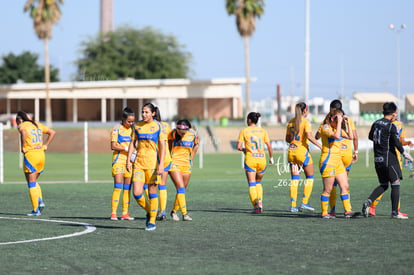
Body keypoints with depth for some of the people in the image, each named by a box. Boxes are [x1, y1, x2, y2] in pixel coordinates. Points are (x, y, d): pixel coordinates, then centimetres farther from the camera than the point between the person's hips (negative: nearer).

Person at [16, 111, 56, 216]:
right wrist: (45, 145, 16)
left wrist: (23, 147, -18)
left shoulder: (22, 125, -5)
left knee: (31, 184, 0)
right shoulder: (37, 124, 15)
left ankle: (36, 209, -2)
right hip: (41, 155, 7)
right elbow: (52, 132, 21)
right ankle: (40, 200, 2)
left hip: (30, 155, -7)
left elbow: (24, 133, -30)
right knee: (34, 182, 21)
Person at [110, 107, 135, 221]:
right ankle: (113, 213, -10)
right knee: (118, 187, -11)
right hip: (119, 160, -5)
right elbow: (113, 146, -8)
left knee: (127, 188, 4)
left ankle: (125, 213, 7)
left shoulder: (132, 129, 13)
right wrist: (126, 148, -19)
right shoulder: (117, 128, -3)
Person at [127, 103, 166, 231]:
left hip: (153, 163, -3)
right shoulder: (137, 126, 9)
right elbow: (132, 143, 14)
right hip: (138, 163, 3)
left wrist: (161, 164, -12)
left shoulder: (158, 126, -1)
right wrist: (128, 160, 5)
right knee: (136, 193, -6)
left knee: (152, 192, 1)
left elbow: (162, 147, -4)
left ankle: (152, 221, 13)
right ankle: (148, 211, 21)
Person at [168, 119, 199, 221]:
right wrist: (169, 158, 4)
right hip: (174, 163, -4)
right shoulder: (172, 133, -11)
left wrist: (191, 159, 11)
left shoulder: (193, 134, -4)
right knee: (180, 188, -16)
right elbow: (168, 146, 5)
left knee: (182, 190, 9)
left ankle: (174, 211, 27)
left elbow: (196, 146, 15)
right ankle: (184, 214, -19)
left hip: (186, 165, 4)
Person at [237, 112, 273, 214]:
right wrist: (271, 158, 14)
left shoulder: (244, 131, 0)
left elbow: (238, 146, -5)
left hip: (250, 159, -3)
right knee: (258, 182, 21)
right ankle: (260, 203, 5)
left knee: (252, 185, 0)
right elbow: (269, 146, 2)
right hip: (262, 159, 3)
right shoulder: (263, 131, 6)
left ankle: (256, 207, -11)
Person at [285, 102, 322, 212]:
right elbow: (309, 136, -21)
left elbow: (287, 139, 13)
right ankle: (305, 202, -1)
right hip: (302, 150, -6)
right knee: (310, 177, 7)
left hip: (291, 151, 6)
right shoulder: (305, 122, -8)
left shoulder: (291, 122, 10)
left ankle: (293, 205, 3)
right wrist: (320, 146, -17)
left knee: (294, 179, 7)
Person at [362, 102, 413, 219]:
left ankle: (368, 201, -5)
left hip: (378, 159, 7)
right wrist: (404, 153, -4)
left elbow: (370, 137, 23)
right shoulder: (391, 126, -13)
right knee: (395, 183, 0)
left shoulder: (376, 123, 8)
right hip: (389, 159, -7)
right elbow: (396, 143, -17)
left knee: (383, 185, 15)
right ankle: (394, 212, -2)